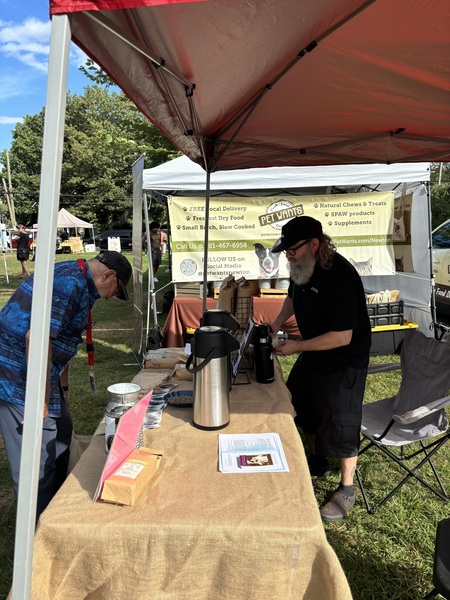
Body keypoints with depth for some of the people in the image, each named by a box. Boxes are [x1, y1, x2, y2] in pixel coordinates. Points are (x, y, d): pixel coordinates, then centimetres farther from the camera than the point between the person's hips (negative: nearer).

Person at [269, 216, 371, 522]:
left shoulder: (338, 275, -31)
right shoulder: (302, 267, -5)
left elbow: (342, 336, -31)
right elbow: (293, 296, 17)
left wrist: (296, 346, -24)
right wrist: (277, 323, 3)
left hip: (343, 362, -8)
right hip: (312, 355, 9)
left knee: (340, 426, 5)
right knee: (303, 409, 21)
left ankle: (347, 490, 28)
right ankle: (318, 461, 46)